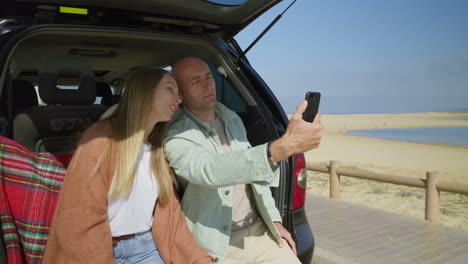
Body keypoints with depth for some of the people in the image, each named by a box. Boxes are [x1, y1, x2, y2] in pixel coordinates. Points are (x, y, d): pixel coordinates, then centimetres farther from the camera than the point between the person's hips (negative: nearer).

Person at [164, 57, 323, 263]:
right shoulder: (176, 137, -15)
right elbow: (211, 170, -34)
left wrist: (274, 219, 12)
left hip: (259, 231, 5)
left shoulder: (233, 120, 8)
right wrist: (284, 147, -44)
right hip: (218, 245, -5)